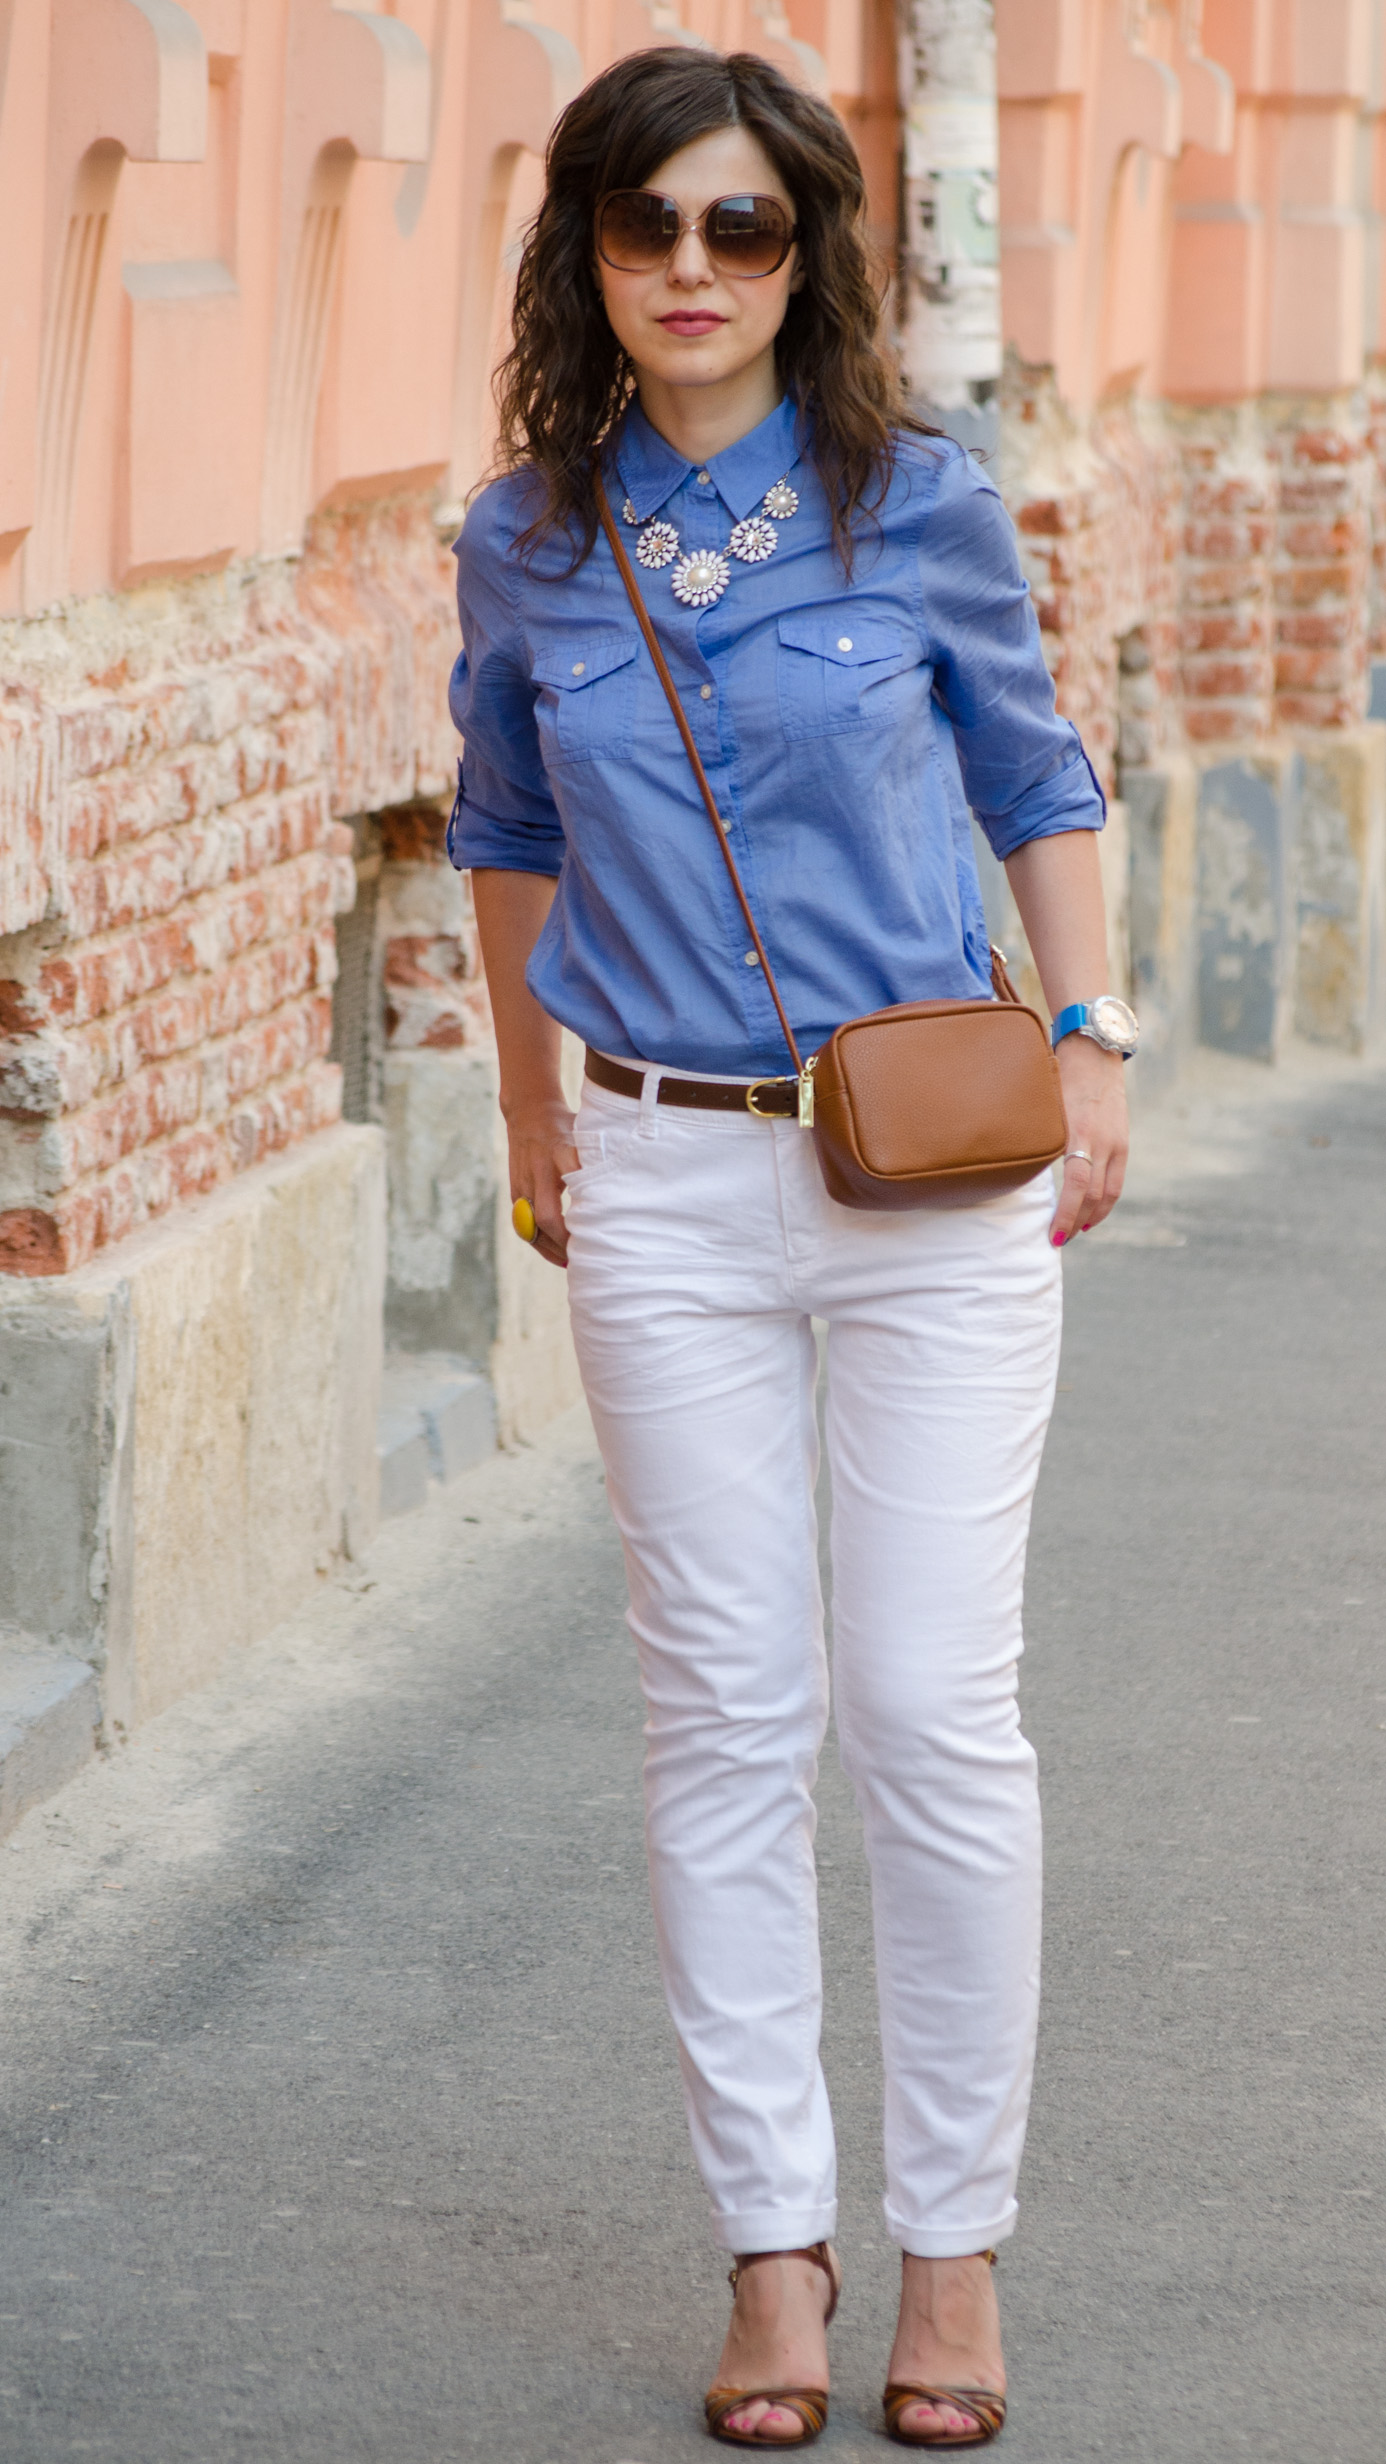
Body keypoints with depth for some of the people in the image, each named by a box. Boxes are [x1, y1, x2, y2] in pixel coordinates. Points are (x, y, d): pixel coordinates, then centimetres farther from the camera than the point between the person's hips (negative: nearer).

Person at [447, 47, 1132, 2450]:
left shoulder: (919, 504, -4)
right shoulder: (527, 544, 2)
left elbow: (1035, 780, 10)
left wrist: (1091, 1042, 3)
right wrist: (531, 1114, 21)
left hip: (937, 1172, -2)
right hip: (667, 1188, 2)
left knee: (932, 1712, -3)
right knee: (725, 1718, 3)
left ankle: (956, 2245, 8)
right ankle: (773, 2245, 10)